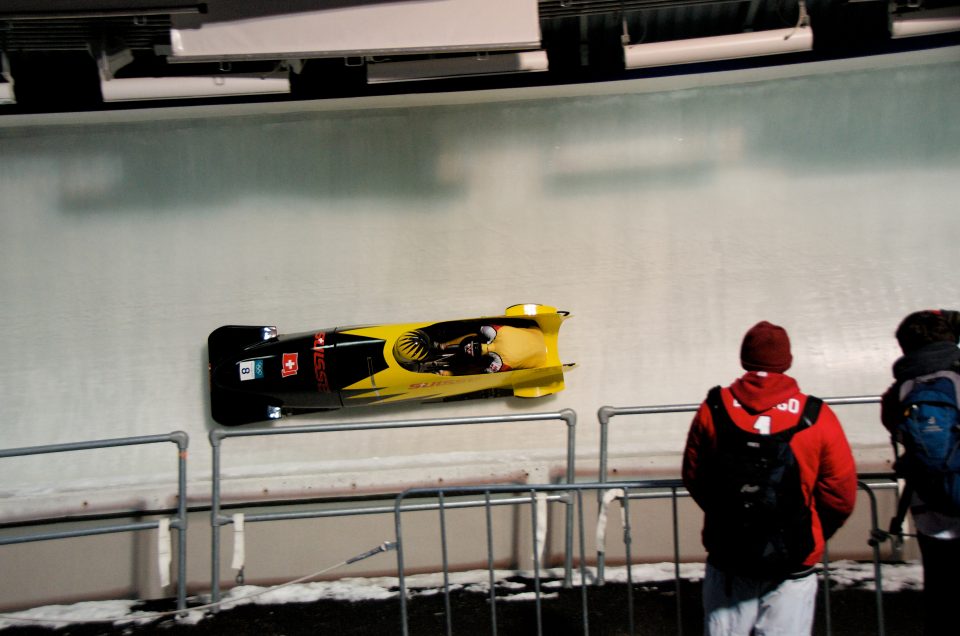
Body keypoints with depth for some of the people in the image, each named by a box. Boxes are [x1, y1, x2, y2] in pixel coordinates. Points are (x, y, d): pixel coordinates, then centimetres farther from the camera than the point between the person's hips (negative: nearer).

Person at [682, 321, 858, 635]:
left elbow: (693, 477, 3)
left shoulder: (713, 409, -8)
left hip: (727, 563, 2)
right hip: (792, 572, -1)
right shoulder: (817, 417, -13)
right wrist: (809, 538, 12)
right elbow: (841, 497, -7)